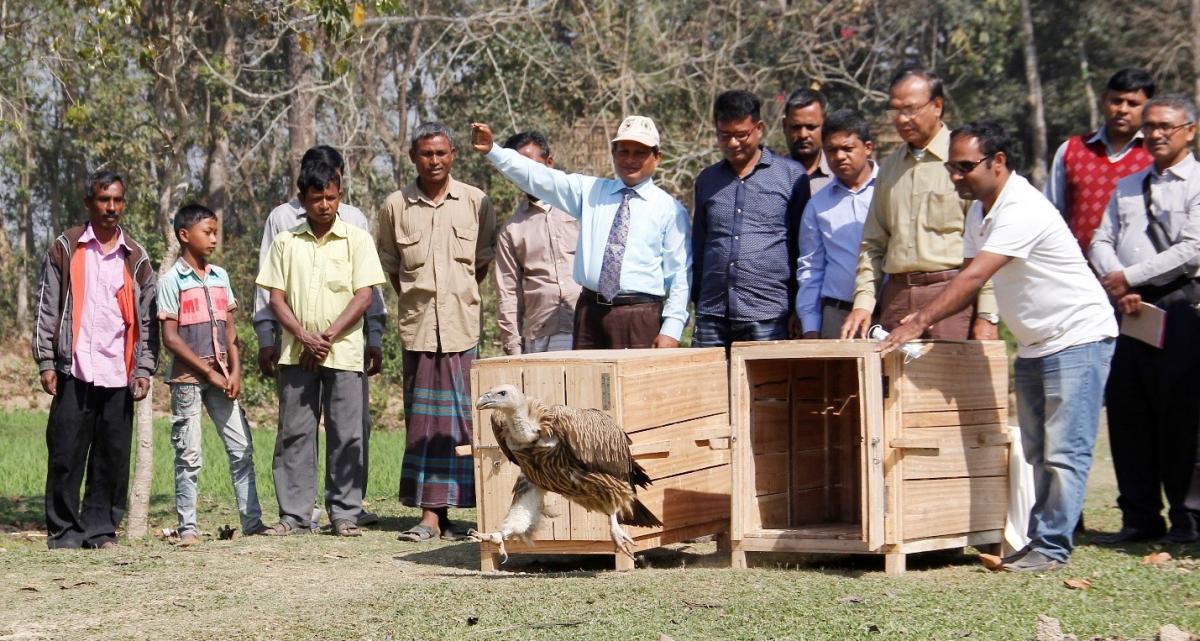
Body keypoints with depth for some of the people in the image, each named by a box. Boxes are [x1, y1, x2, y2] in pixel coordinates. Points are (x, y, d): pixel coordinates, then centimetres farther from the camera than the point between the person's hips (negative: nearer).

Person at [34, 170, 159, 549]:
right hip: (74, 371, -2)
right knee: (66, 453, -3)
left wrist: (145, 368, 4)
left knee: (113, 456, 2)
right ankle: (64, 530, 5)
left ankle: (100, 529, 10)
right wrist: (46, 362, -3)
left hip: (119, 375, 2)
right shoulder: (65, 249, 5)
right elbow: (47, 309, 4)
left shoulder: (136, 258, 12)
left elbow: (147, 318, 13)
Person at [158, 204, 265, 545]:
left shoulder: (220, 277, 10)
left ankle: (252, 520, 5)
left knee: (242, 448, 2)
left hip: (221, 377, 5)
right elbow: (170, 338, -10)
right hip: (187, 378, -5)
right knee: (189, 455, -1)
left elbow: (229, 329, 12)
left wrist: (235, 371, -1)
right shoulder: (172, 281, -7)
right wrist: (209, 372, -12)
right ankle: (187, 527, 5)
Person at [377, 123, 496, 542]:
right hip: (418, 326, 1)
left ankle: (446, 512, 4)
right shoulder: (395, 207, 5)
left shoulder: (476, 203, 3)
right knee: (423, 420, 0)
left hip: (462, 325, 0)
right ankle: (430, 514, 2)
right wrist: (415, 299, 12)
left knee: (459, 417, -1)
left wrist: (460, 295, 11)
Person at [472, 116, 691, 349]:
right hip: (590, 312, 3)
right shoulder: (590, 191, 14)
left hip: (642, 319, -3)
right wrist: (492, 151, -7)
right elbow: (539, 177, 5)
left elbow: (680, 275, 1)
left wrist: (671, 330, -7)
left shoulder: (670, 209, 5)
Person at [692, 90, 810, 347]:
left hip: (767, 318, -3)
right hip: (712, 317, 3)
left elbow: (804, 246, 5)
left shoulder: (792, 176, 4)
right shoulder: (706, 180, 16)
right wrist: (697, 303, 13)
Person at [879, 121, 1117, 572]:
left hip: (1077, 336, -10)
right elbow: (969, 280, 9)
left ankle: (1052, 547, -7)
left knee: (1064, 451, -9)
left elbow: (974, 277, -31)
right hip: (1033, 344, 10)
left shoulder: (1022, 210, -24)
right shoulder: (980, 210, 7)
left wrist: (921, 322, -33)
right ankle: (1040, 539, 15)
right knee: (1036, 452, 11)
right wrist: (924, 316, -6)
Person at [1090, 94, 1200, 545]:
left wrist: (1129, 277, -10)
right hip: (1126, 309, 6)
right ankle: (1139, 516, 10)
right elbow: (1101, 241, 13)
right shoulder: (1127, 187, 21)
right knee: (1126, 414, 3)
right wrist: (1117, 284, -6)